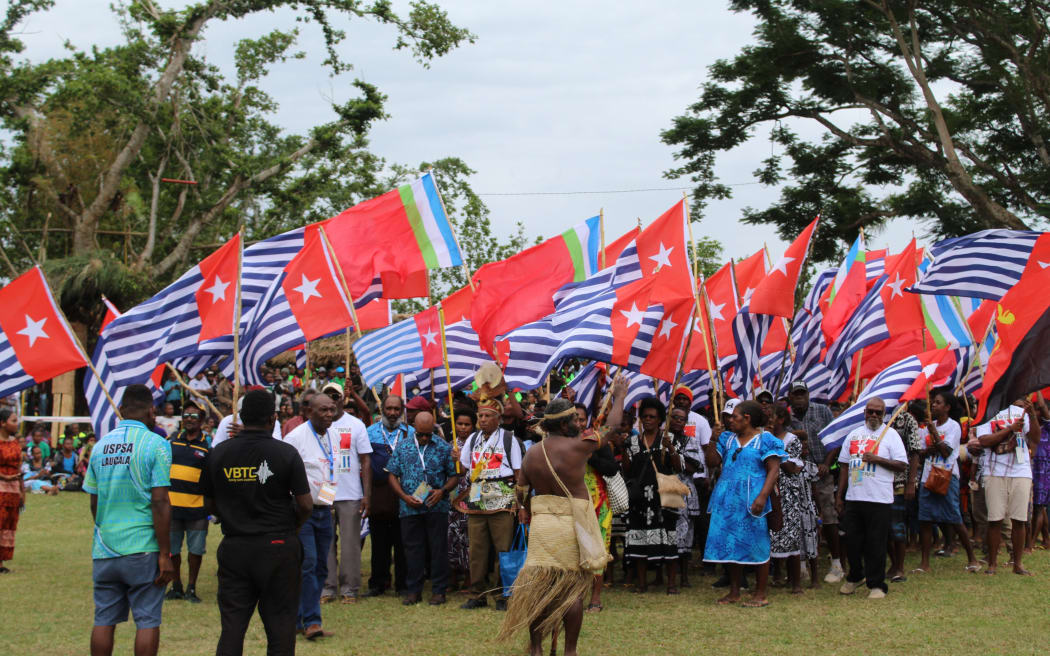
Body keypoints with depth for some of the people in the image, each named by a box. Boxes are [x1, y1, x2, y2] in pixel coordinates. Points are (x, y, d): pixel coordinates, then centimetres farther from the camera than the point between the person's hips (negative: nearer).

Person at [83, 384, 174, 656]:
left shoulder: (100, 445, 8)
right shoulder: (155, 444, -7)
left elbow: (94, 503, 14)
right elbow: (160, 503, -12)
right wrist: (165, 555, -10)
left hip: (104, 550, 5)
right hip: (143, 549, -4)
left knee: (104, 621, 10)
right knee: (147, 621, 2)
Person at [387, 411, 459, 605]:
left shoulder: (444, 448, 4)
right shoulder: (402, 447, 9)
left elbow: (454, 476, 5)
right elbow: (393, 476, 9)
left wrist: (442, 491, -12)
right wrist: (405, 497, -5)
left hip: (437, 507, -2)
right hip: (410, 508, 2)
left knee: (438, 549, 1)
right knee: (413, 550, 5)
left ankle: (438, 590, 9)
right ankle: (413, 590, 13)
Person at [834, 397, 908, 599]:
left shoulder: (890, 434, 2)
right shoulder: (854, 434, 16)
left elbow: (902, 465, -5)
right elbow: (845, 466, 17)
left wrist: (877, 459, -16)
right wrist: (839, 496, 13)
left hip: (879, 499, -4)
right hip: (853, 498, 4)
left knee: (876, 544, -2)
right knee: (852, 541, 8)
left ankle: (876, 585, 7)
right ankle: (855, 577, 28)